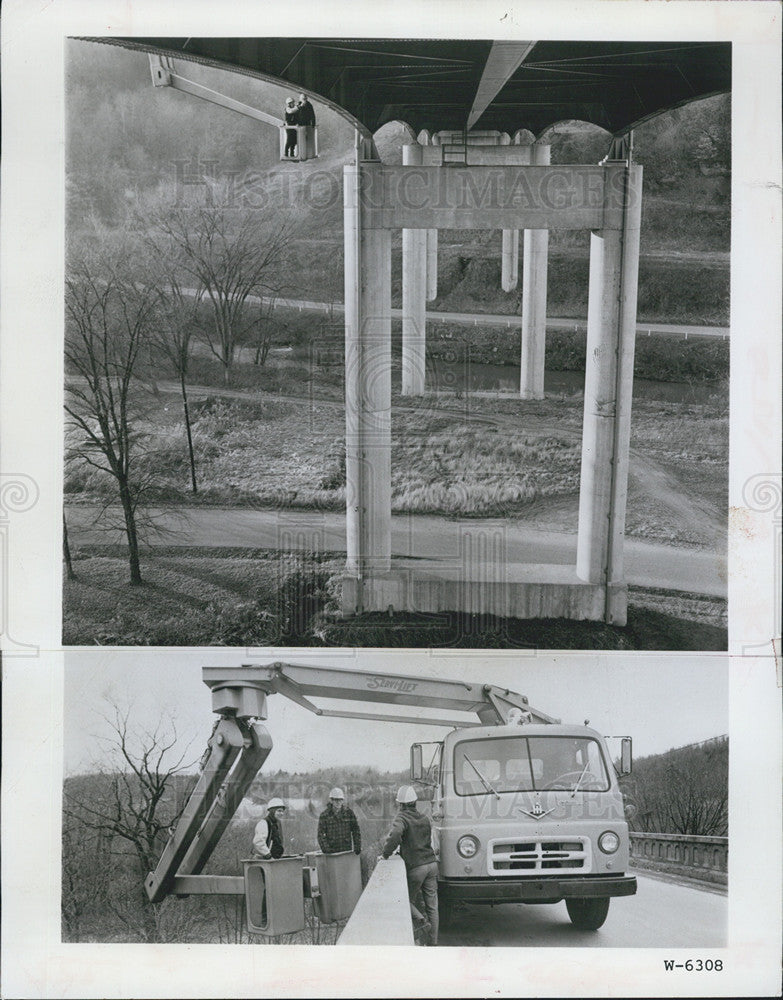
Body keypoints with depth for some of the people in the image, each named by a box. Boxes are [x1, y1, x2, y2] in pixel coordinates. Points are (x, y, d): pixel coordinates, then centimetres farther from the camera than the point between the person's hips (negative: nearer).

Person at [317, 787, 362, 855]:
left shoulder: (349, 812, 0)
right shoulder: (324, 815, -5)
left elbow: (356, 830, 5)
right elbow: (321, 834, -8)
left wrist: (357, 847, 0)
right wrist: (326, 849, -18)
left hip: (347, 849, 2)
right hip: (332, 851, -2)